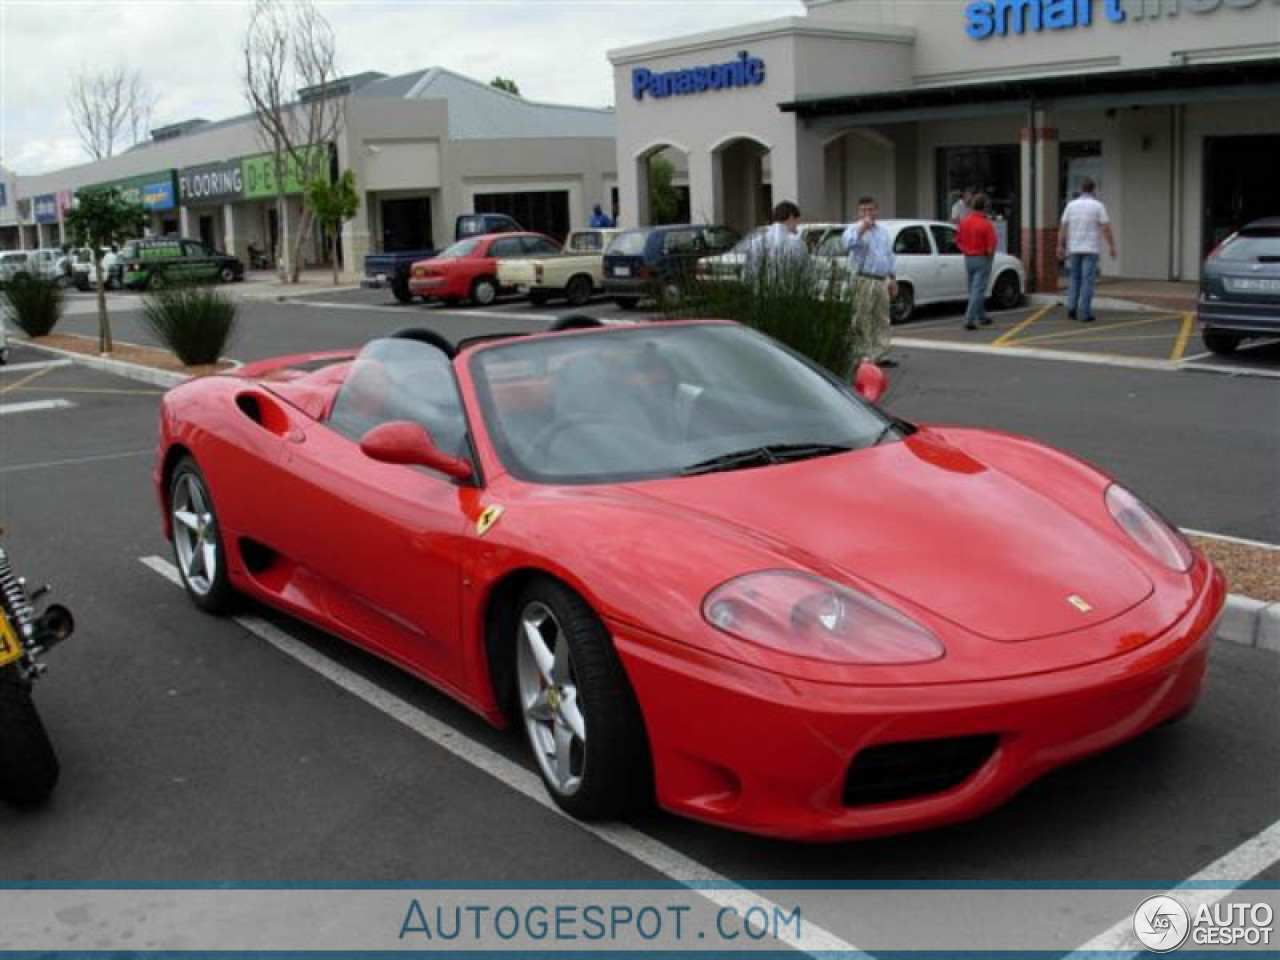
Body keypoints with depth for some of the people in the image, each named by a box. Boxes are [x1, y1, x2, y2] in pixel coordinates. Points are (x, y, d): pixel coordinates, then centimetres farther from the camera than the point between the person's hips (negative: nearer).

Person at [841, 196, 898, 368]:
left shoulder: (883, 232, 19)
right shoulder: (854, 229, -3)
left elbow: (890, 256, 25)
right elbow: (846, 243, -26)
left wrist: (892, 278, 21)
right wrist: (862, 229, -31)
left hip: (882, 281, 7)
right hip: (863, 280, -7)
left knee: (882, 321, 10)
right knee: (862, 321, -8)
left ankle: (877, 356, 17)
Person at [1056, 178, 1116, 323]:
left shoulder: (1071, 205, 3)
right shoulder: (1098, 206, -6)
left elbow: (1063, 227, 3)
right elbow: (1106, 228, -9)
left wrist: (1061, 247, 7)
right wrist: (1112, 246, -5)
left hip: (1074, 248, 3)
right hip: (1091, 249, -3)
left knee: (1075, 278, 16)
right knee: (1087, 281, -2)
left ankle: (1072, 306, 1)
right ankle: (1085, 313, -3)